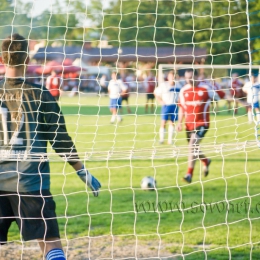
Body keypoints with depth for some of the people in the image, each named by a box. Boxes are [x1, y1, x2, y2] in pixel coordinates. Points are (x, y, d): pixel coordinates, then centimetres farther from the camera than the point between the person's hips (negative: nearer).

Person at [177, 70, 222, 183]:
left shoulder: (205, 88, -8)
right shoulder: (183, 91, 4)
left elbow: (217, 98, 6)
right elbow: (181, 108, 12)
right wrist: (180, 122, 5)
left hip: (202, 123, -5)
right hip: (189, 123, 5)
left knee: (192, 145, -21)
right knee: (193, 148, 15)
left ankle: (189, 174, -21)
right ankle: (206, 161, 47)